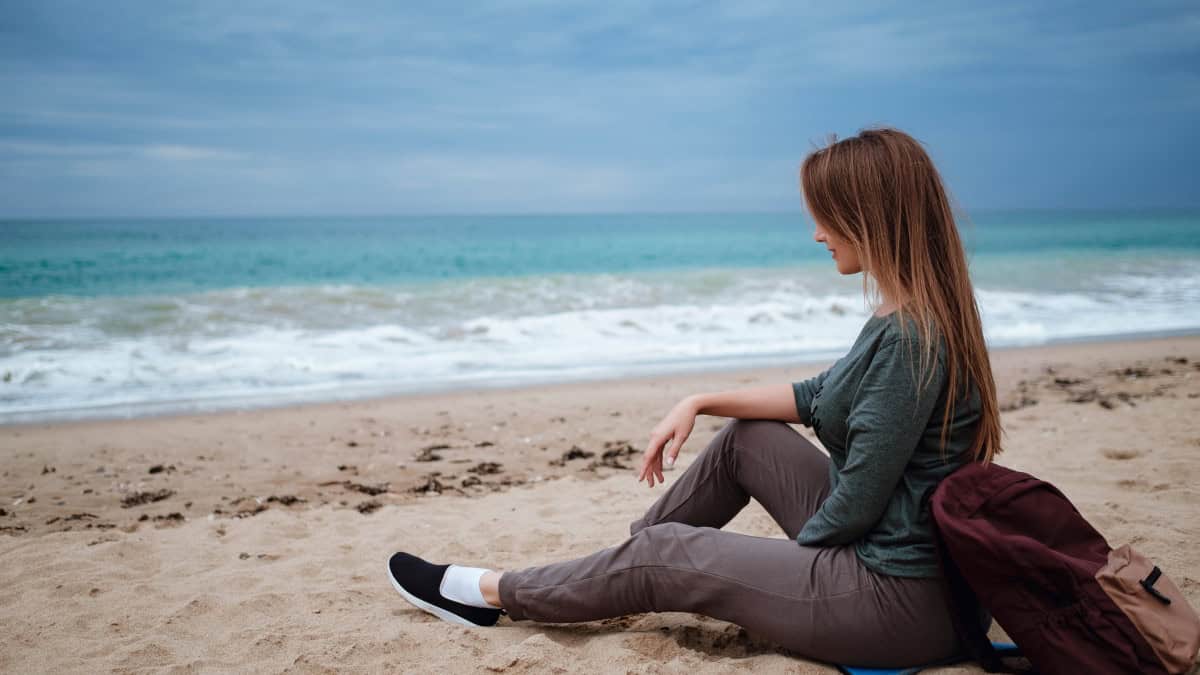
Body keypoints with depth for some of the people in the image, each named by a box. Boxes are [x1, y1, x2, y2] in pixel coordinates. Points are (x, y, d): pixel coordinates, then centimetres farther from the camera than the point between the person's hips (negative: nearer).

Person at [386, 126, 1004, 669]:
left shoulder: (910, 336, -25)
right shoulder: (908, 315, 7)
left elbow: (858, 501, -24)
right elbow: (817, 397, 17)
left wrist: (794, 552, -5)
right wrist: (701, 402, 11)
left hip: (901, 599, -9)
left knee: (664, 555, -1)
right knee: (745, 437, 16)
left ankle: (493, 594, 20)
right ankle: (611, 571, 29)